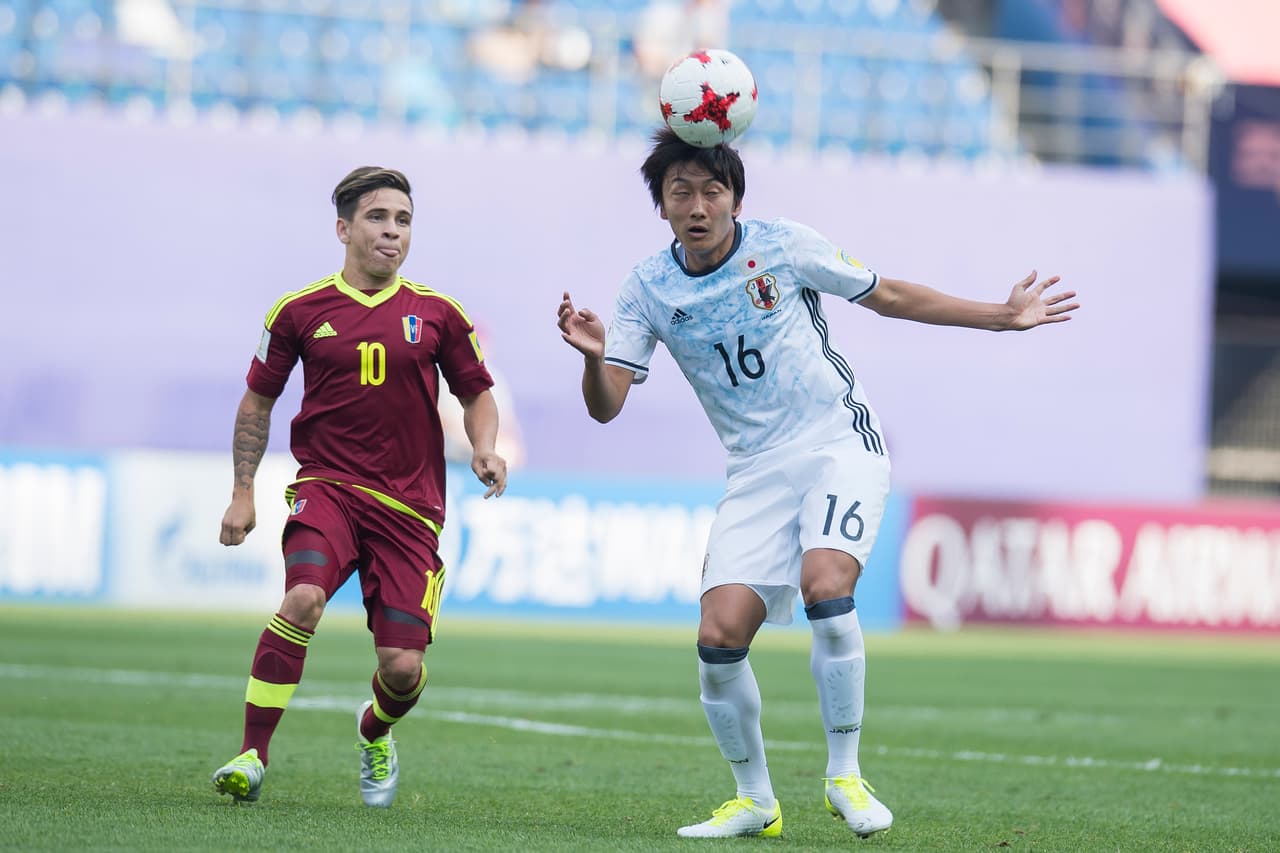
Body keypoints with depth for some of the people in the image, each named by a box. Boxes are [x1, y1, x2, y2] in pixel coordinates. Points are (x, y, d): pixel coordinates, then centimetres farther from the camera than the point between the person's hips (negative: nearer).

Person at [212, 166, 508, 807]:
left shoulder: (437, 314, 6)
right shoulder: (300, 311, 4)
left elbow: (477, 394, 16)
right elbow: (257, 400, 15)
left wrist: (484, 447, -5)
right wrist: (243, 492, 9)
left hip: (409, 505, 1)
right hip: (326, 487, -1)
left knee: (403, 666, -6)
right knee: (304, 598, -31)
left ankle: (374, 733, 32)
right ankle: (252, 756, -24)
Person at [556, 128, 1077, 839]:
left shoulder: (785, 247, -6)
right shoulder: (647, 289, -1)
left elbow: (890, 297, 7)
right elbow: (605, 407, -6)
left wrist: (1003, 316, 8)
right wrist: (594, 355, -28)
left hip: (840, 442, -3)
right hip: (757, 472, 3)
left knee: (824, 587, -28)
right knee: (719, 637, -12)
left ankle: (845, 776, -13)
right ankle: (754, 800, 10)